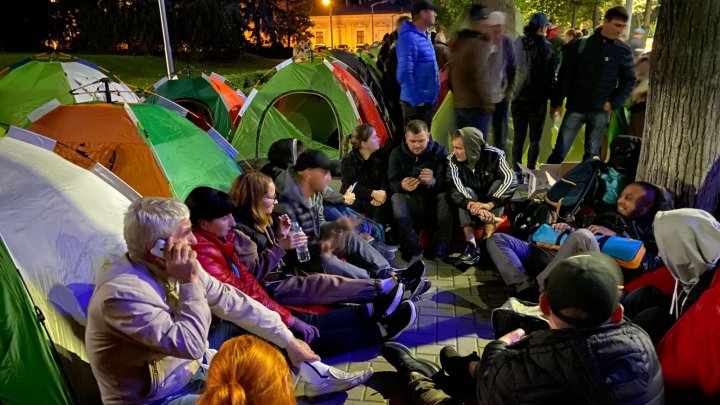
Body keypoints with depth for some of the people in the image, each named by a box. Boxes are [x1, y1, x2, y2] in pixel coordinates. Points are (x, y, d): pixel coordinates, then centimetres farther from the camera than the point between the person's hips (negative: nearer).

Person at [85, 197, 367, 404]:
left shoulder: (168, 268, -7)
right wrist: (190, 283, -30)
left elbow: (230, 301, -2)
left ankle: (317, 375, 24)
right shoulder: (121, 293, -30)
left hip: (189, 374, 7)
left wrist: (288, 339, 3)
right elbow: (191, 346, -32)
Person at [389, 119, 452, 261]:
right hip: (410, 205, 1)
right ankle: (413, 248, -33)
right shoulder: (397, 154, 1)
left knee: (445, 197, -31)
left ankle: (441, 249, -28)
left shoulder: (440, 151, -2)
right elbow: (392, 184, -8)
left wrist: (432, 182, -36)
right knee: (396, 198, -29)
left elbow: (446, 184, -12)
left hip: (435, 205, 0)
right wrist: (402, 186, -33)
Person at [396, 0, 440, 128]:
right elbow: (404, 74, -23)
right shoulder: (409, 38, -17)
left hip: (427, 100, 10)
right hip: (416, 103, -10)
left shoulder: (424, 36, 13)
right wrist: (416, 100, -20)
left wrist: (430, 97, 18)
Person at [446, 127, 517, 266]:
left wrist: (489, 204, -47)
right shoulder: (453, 160, -19)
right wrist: (473, 206, -51)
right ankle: (471, 243, -40)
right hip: (468, 202, 0)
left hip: (492, 200, 0)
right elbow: (454, 188, -33)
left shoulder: (494, 155, -20)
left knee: (500, 183, -28)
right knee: (465, 192, -31)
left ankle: (487, 238, -33)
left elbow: (511, 181, -32)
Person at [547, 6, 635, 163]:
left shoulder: (623, 51, 2)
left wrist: (613, 103, -5)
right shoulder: (581, 45, -2)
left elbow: (629, 80, 7)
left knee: (591, 154, 8)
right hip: (576, 107, -1)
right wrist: (556, 102, 0)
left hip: (600, 111, 1)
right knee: (560, 151, -2)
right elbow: (564, 75, 1)